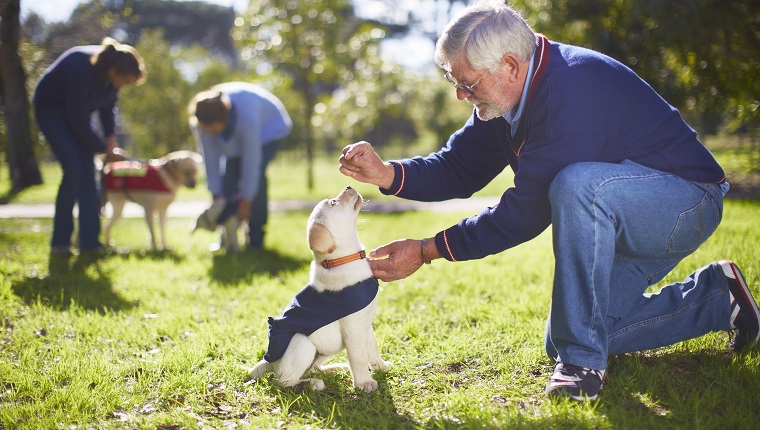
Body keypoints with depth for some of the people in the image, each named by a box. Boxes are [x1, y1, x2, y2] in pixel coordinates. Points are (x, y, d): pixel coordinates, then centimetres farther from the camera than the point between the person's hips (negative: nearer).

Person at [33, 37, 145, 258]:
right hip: (51, 109, -7)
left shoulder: (110, 71, -17)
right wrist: (106, 149, -19)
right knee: (73, 171, -18)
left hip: (78, 111, 7)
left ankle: (89, 242, -3)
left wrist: (110, 137, -13)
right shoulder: (80, 72, -38)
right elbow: (79, 124, -30)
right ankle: (59, 243, -8)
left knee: (87, 172, -4)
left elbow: (108, 104, 0)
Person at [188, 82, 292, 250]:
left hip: (270, 128, -5)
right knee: (228, 176, -14)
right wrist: (216, 195, -18)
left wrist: (246, 201, -30)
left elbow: (251, 161, -37)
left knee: (255, 173, -25)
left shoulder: (247, 117, -44)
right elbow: (210, 157, -20)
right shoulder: (204, 121, -29)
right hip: (235, 136, 5)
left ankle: (256, 236, -15)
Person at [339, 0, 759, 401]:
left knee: (576, 183, -38)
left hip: (685, 205, -10)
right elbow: (457, 168, 0)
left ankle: (583, 359, -26)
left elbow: (527, 212, -30)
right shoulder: (511, 94, -2)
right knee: (561, 342, 8)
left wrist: (427, 250, -26)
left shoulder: (574, 90, -32)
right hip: (623, 226, 10)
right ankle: (715, 297, 18)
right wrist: (387, 174, -18)